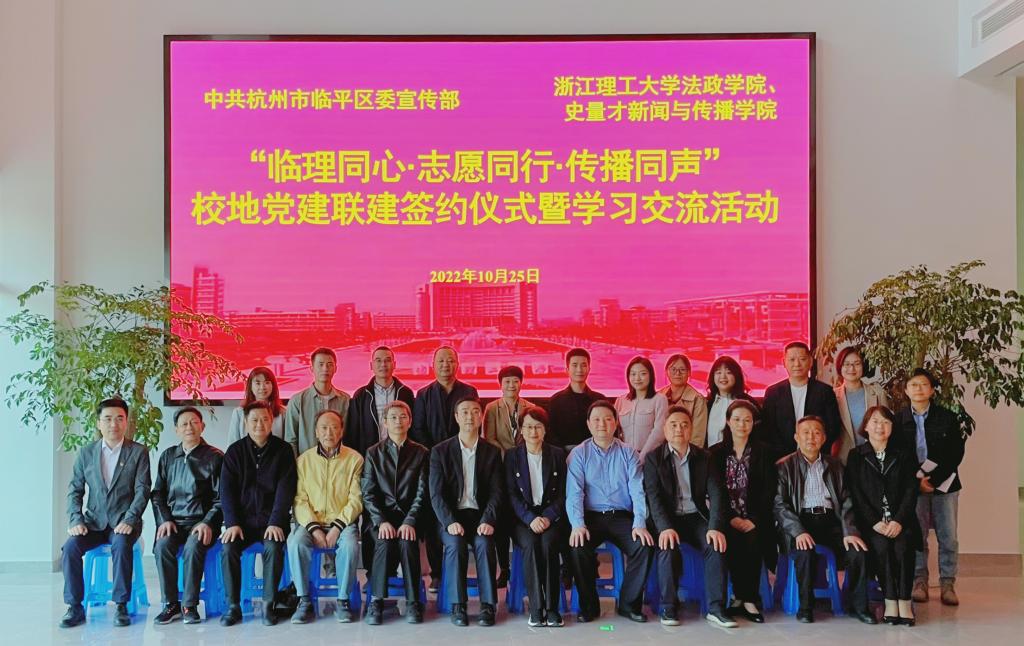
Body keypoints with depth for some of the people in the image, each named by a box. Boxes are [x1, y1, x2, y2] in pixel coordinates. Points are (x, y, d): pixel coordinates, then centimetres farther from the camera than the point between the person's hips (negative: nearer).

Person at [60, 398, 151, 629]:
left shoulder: (138, 452, 1)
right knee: (70, 547, -25)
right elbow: (74, 490, 8)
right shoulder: (86, 452, 9)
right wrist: (76, 520, -8)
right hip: (93, 521, 3)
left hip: (123, 521, -3)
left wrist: (129, 520, -18)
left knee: (121, 545, -33)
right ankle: (75, 607, -12)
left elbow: (142, 491, -5)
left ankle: (121, 606, -21)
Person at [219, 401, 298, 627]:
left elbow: (285, 489, -7)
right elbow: (227, 490, 0)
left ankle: (268, 604, -15)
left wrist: (276, 522, -17)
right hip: (242, 518, 2)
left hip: (272, 518, -2)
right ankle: (233, 606, -11)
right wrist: (232, 523, -13)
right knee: (228, 548, -23)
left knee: (274, 547, -28)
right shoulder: (235, 451, 5)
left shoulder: (283, 450, 0)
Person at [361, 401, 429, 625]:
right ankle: (377, 601, -20)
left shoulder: (421, 453, 8)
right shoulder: (373, 453, 8)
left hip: (409, 515, 0)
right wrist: (381, 521, -15)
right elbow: (368, 493, 1)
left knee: (407, 541, -31)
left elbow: (422, 493, 0)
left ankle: (413, 602, -21)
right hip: (380, 516, 0)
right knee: (384, 542, -31)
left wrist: (410, 521, -16)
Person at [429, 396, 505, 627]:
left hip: (480, 515, 1)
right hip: (450, 516, -1)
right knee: (455, 544, -30)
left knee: (484, 543, -29)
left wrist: (488, 520, -16)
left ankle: (487, 605, -22)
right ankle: (457, 605, -21)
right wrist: (450, 522, -18)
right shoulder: (440, 451, 4)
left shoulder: (492, 453, 9)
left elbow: (497, 492, 1)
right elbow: (436, 494, -3)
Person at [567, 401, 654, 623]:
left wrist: (639, 524, -16)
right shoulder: (579, 454, 6)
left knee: (644, 545, -25)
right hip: (591, 516, -1)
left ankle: (629, 604, -5)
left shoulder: (628, 454, 9)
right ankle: (589, 606, -7)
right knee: (577, 547, -29)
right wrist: (577, 524, -20)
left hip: (622, 517, 1)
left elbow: (638, 491, 0)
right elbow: (574, 493, -4)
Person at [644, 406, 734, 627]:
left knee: (717, 545, -25)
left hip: (696, 517, 2)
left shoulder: (703, 457, 8)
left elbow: (716, 493, -1)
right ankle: (669, 608, -16)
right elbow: (653, 496, -10)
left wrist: (715, 527, -18)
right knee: (668, 547, -31)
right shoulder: (653, 458, 1)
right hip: (667, 519, -2)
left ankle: (715, 608, -17)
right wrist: (665, 527, -27)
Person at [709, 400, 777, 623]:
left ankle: (746, 598, -17)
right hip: (727, 517, 0)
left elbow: (769, 491, 1)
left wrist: (754, 520, -12)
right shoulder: (716, 453, 8)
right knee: (732, 541, -30)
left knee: (753, 540, -31)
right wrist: (732, 518, -11)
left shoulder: (763, 452, 7)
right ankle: (745, 598, -13)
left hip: (755, 518, 0)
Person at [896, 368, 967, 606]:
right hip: (912, 487, 0)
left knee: (948, 538, 2)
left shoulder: (948, 418, 2)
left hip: (944, 485, 0)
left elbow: (956, 453, -2)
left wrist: (933, 479, -9)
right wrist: (916, 481, -7)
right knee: (916, 537, 1)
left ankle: (947, 584, 12)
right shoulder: (899, 419, 2)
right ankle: (919, 582, 10)